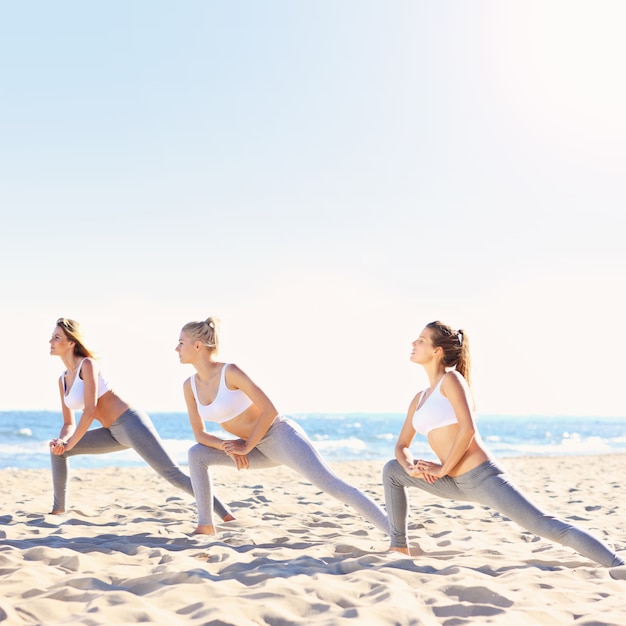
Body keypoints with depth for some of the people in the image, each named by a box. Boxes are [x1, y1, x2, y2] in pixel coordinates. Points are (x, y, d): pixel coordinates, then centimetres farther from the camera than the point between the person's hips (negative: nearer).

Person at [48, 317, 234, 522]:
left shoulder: (87, 365, -11)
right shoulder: (63, 380, 13)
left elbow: (89, 412, -18)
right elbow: (69, 424, 15)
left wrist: (70, 444, -11)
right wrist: (61, 440, -7)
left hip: (131, 422, -9)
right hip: (114, 433, 9)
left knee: (173, 474, -19)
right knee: (57, 451, 7)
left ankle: (227, 516, -23)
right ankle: (58, 510, 17)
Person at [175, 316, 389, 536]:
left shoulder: (230, 371, -20)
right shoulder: (190, 386, 2)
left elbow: (270, 410, -20)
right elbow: (200, 434, 6)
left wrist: (246, 446, -17)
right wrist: (227, 446, -12)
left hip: (281, 436, -8)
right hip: (262, 449, 8)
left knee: (331, 484, -23)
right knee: (196, 454, 1)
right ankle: (206, 525, 7)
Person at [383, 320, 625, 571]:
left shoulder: (451, 379, -7)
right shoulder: (419, 399, 17)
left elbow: (468, 428, -18)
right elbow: (402, 446, 21)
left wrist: (442, 469, -10)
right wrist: (410, 467, -1)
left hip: (481, 477, -8)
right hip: (457, 484, 8)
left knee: (544, 525, -17)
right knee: (392, 470, 15)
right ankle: (399, 548, 21)